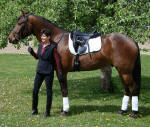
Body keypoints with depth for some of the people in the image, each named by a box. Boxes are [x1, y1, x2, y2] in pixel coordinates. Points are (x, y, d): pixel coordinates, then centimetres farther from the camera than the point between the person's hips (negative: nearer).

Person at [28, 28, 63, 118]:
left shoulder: (52, 47, -14)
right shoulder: (40, 45, 4)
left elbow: (58, 61, -12)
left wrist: (60, 73, -13)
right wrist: (32, 52, -1)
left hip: (48, 73, -6)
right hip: (39, 71, 6)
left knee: (49, 92, 3)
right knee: (35, 90, 7)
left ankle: (48, 112, 13)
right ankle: (34, 109, 22)